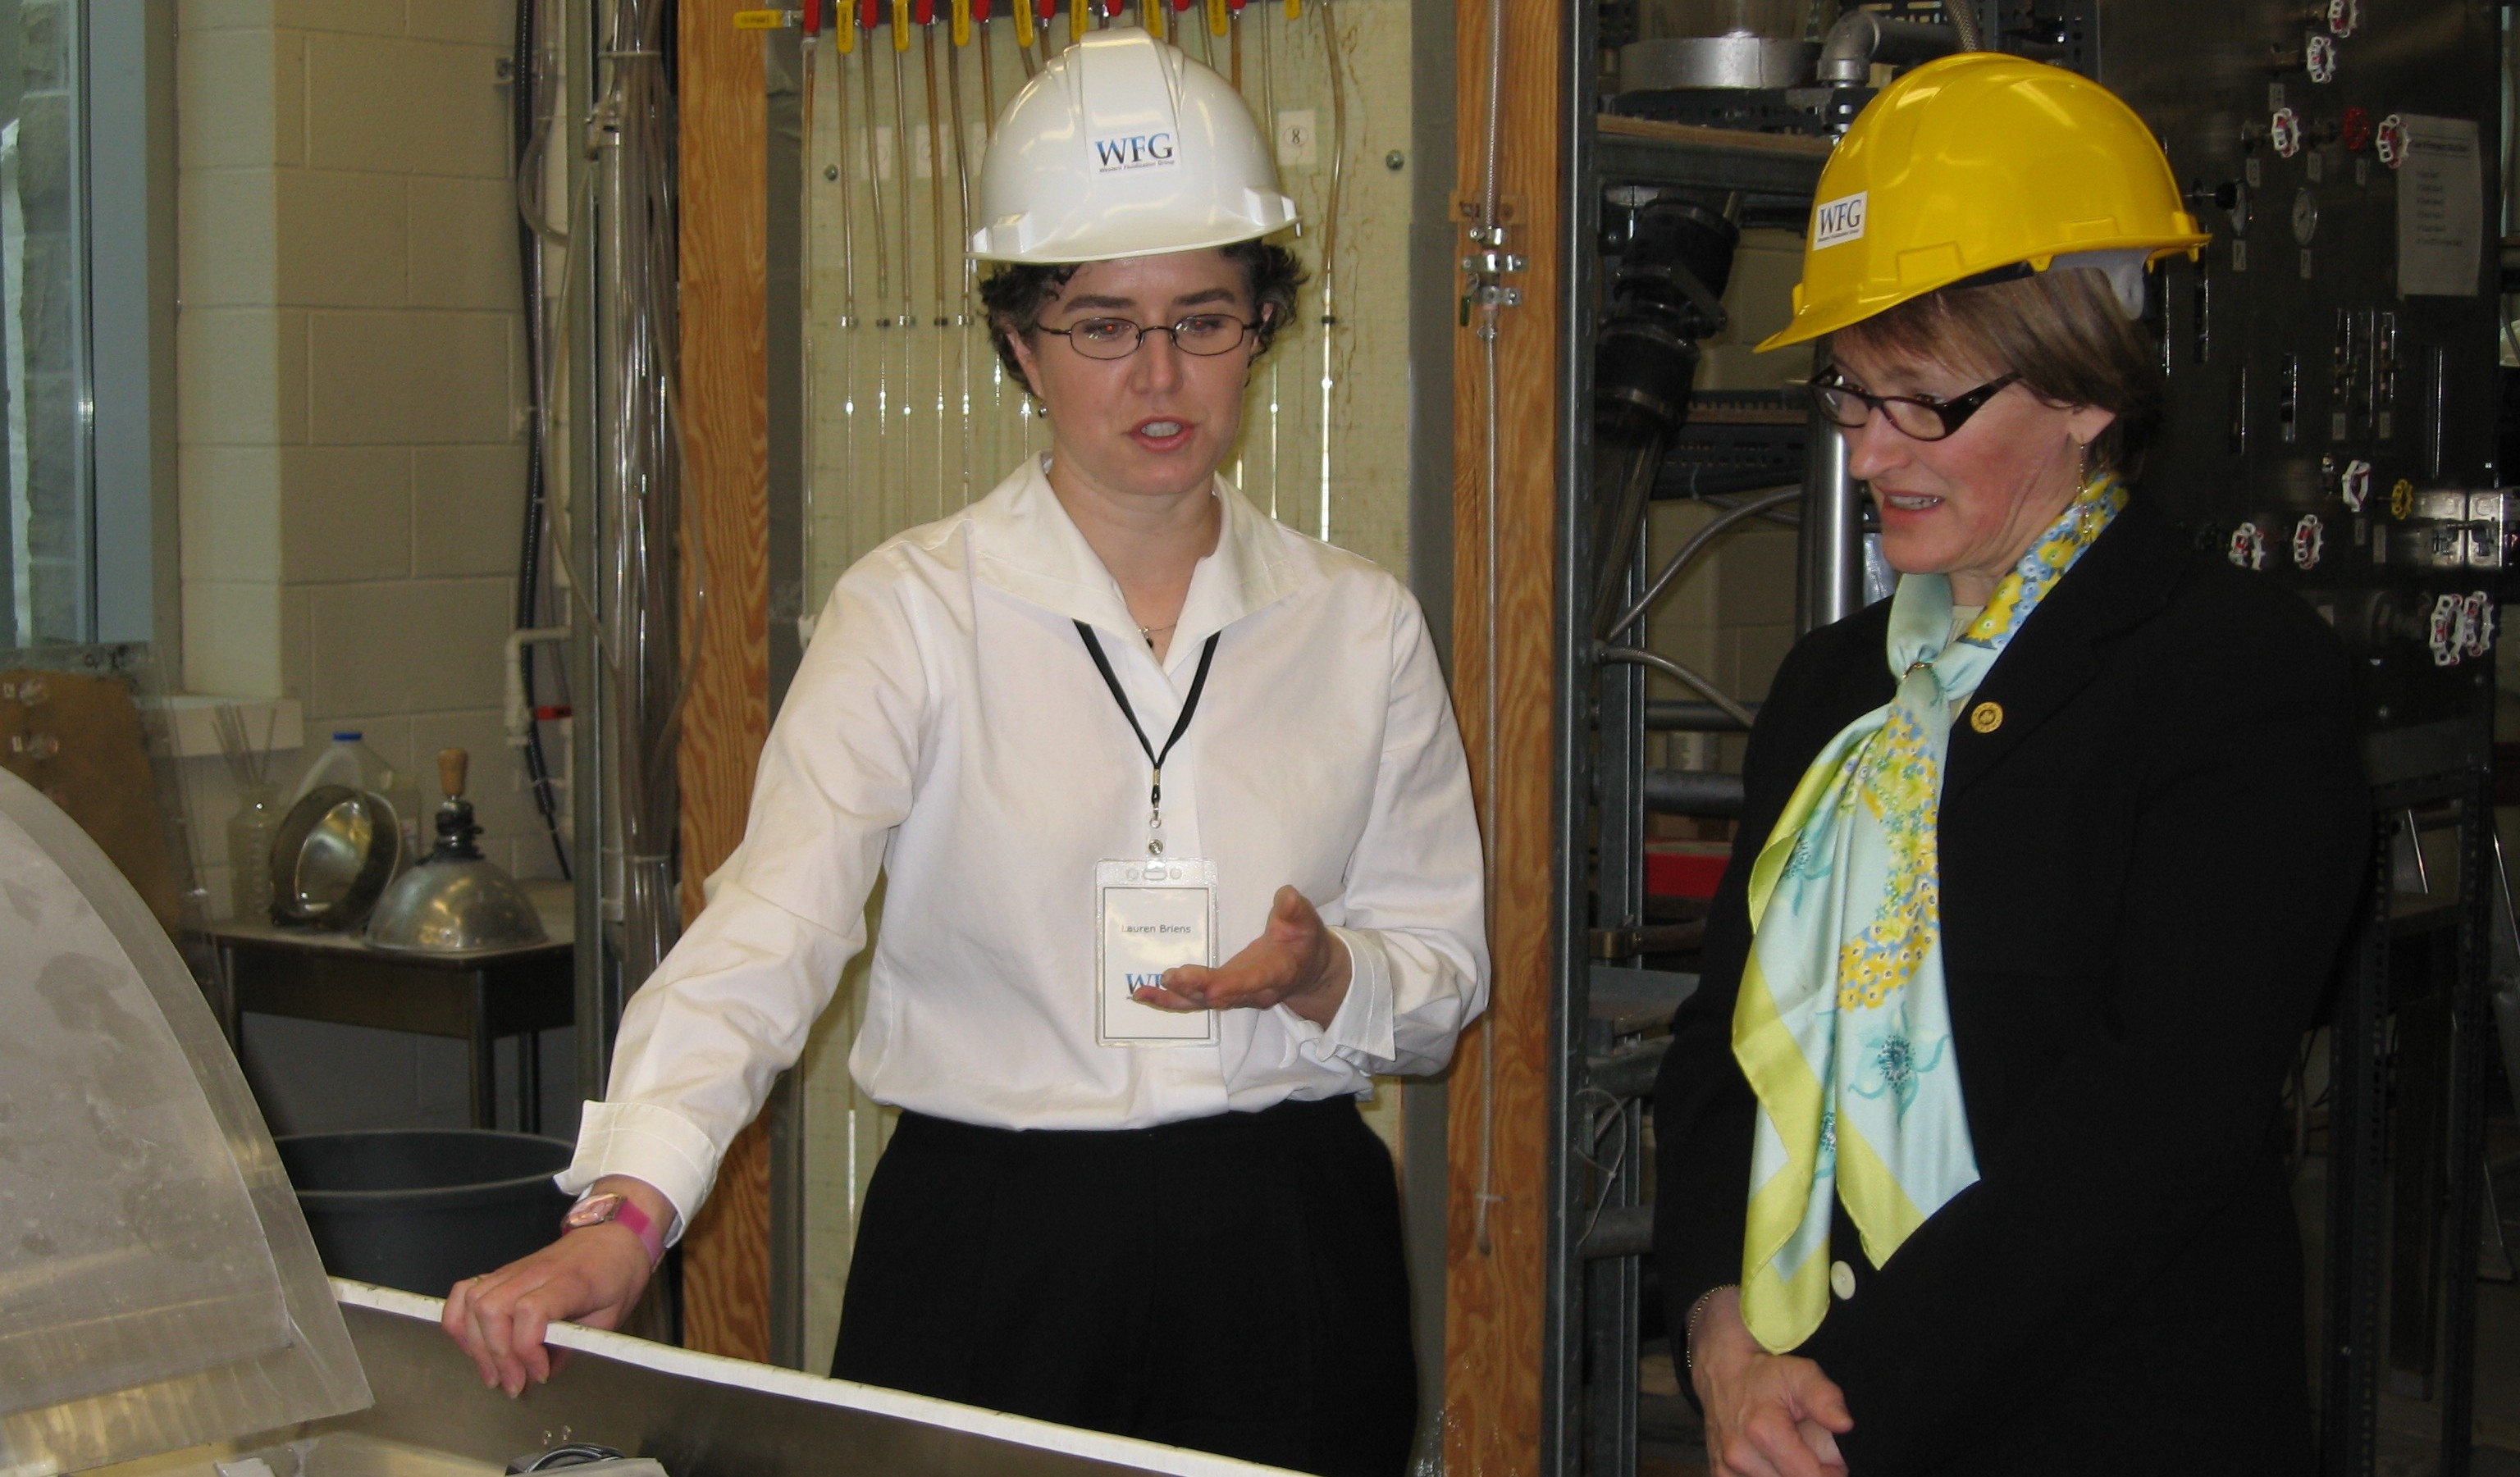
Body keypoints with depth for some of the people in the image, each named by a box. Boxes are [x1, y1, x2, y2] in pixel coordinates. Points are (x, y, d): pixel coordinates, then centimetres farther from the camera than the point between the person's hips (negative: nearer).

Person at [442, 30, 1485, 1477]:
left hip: (1285, 1253, 3)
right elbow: (771, 920, -18)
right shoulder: (916, 612, -5)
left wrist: (1326, 979, -13)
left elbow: (1445, 982, 10)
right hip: (986, 1245, -2)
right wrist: (626, 1208, -33)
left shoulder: (1361, 626, 4)